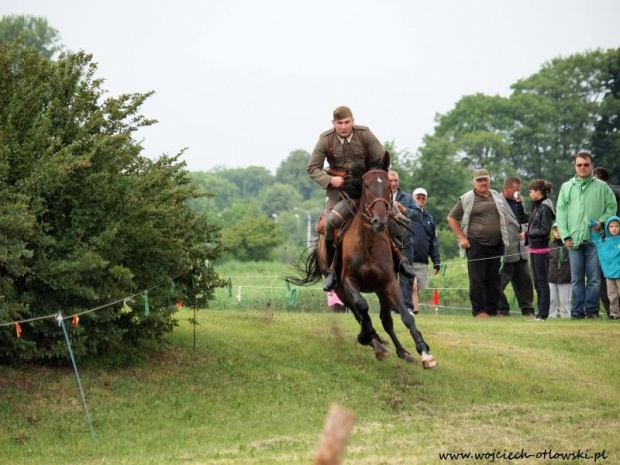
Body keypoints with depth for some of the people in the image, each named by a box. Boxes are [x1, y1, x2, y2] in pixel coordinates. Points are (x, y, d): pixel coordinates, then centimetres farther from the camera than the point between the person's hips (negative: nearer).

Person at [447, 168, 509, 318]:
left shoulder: (497, 197, 14)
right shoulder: (467, 199, -1)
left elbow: (503, 216, 28)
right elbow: (451, 218, 3)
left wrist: (504, 235, 16)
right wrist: (461, 237, -4)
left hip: (496, 244, 5)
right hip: (476, 244, -5)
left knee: (495, 279, 5)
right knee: (477, 279, -5)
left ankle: (493, 310, 10)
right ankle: (479, 310, -1)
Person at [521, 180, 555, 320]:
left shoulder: (545, 208, -14)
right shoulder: (536, 207, 12)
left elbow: (545, 230, -18)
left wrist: (527, 234, -11)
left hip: (541, 249, -9)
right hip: (534, 248, 9)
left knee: (542, 282, -4)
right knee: (537, 282, 14)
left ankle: (543, 313, -1)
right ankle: (541, 312, 20)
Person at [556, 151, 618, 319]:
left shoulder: (602, 187, 5)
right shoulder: (566, 187, 10)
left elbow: (612, 207, 8)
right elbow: (561, 213, 7)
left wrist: (602, 221, -9)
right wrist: (565, 236, -2)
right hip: (574, 241, 1)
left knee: (594, 278, -2)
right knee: (576, 279, 3)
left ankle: (592, 310, 4)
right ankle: (577, 311, 7)